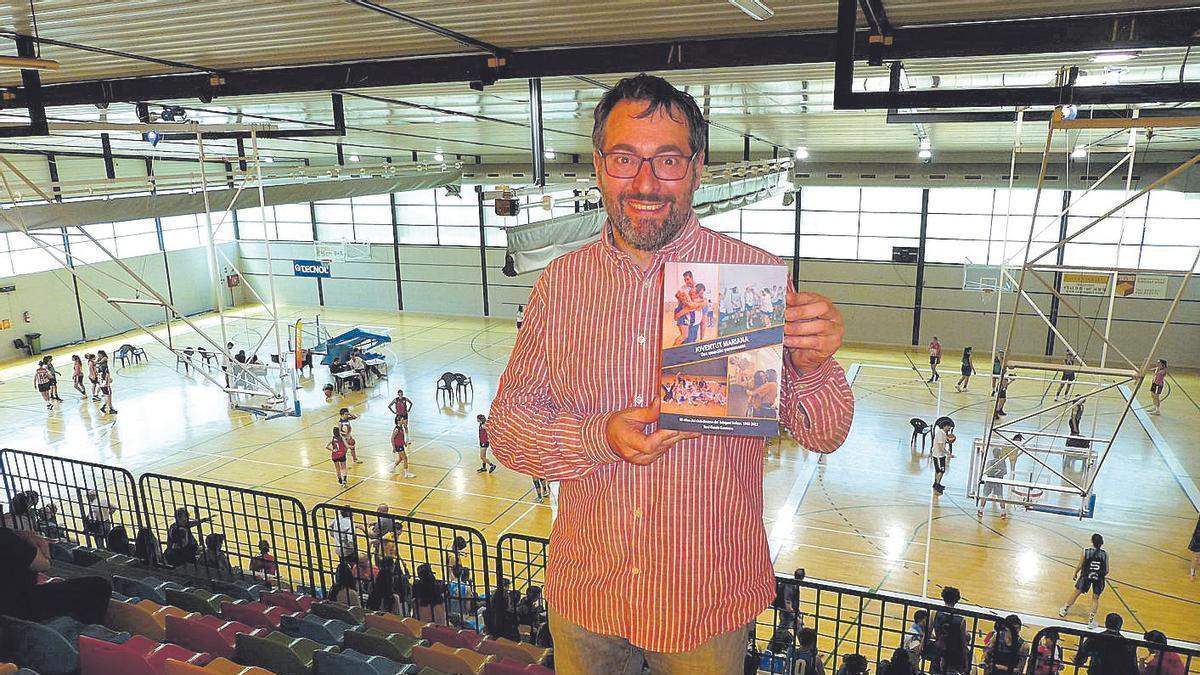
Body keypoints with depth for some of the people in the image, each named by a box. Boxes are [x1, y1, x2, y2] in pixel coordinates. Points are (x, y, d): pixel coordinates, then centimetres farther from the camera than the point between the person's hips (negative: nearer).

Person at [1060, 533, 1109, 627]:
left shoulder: (1085, 552, -11)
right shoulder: (1105, 554, -7)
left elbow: (1079, 566, -5)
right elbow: (1106, 571, -2)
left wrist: (1075, 574, 13)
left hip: (1086, 576, 0)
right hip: (1099, 578, 0)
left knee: (1076, 593, 17)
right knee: (1095, 598, 17)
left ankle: (1065, 610, 33)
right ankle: (1091, 619, 16)